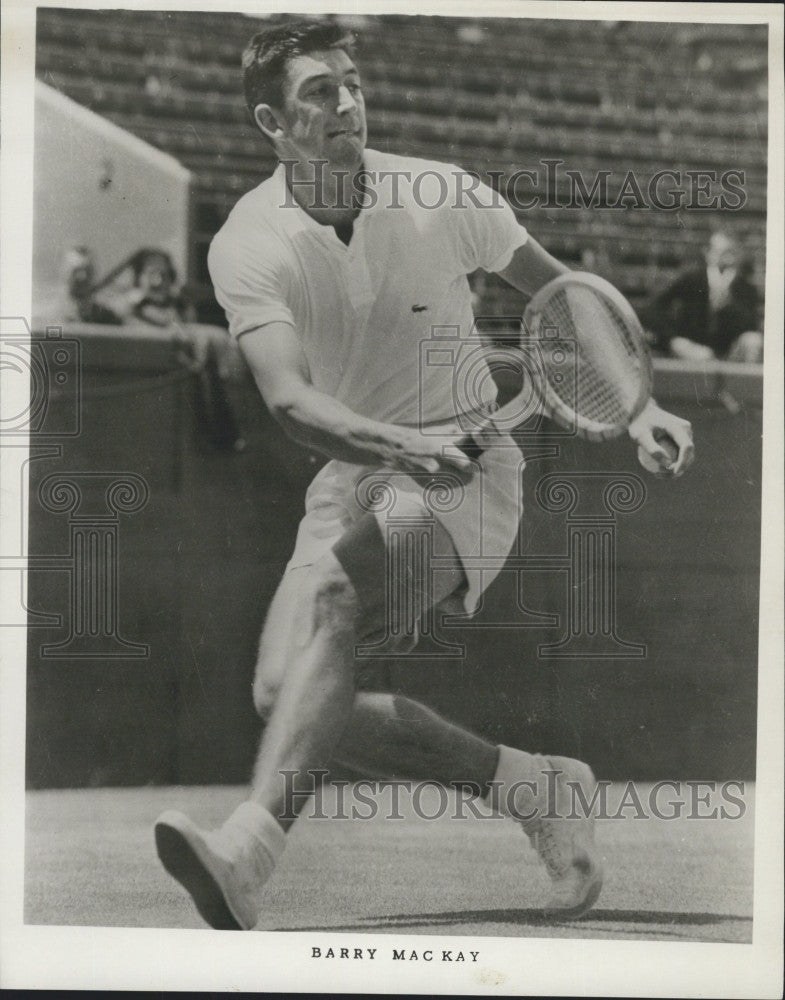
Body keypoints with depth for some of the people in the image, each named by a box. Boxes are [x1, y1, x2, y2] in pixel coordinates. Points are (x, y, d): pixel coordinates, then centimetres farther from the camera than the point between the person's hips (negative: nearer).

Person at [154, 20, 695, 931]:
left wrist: (638, 408, 3)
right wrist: (399, 445, -40)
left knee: (331, 592, -33)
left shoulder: (445, 198, -4)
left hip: (466, 471, -3)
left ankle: (249, 849, -50)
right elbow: (289, 400, -22)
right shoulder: (247, 244, -7)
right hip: (349, 476, 4)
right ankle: (530, 787, 1)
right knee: (284, 695, -13)